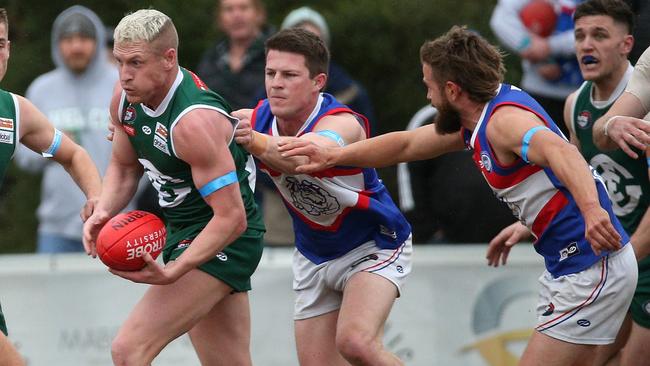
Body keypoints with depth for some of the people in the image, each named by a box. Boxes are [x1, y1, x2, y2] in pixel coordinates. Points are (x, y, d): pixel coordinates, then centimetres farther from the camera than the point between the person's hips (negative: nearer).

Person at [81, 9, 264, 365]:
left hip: (225, 242, -9)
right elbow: (124, 166, 16)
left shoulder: (194, 122, -28)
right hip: (182, 230, 9)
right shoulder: (126, 98, -2)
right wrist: (103, 211, -5)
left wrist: (172, 272, -35)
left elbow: (232, 218, -28)